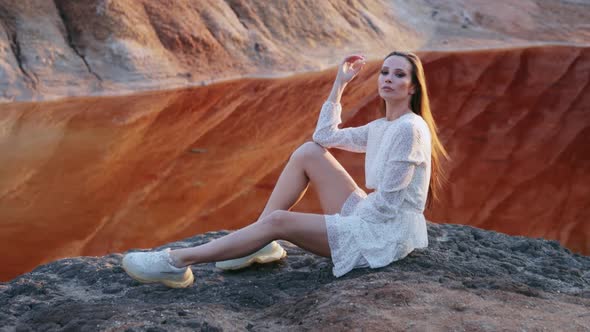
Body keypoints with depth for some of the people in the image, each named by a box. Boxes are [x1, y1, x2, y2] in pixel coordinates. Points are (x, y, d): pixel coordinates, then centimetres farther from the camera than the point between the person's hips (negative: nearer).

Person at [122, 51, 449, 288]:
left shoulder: (409, 128, -17)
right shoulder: (382, 127, 11)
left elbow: (387, 200, -20)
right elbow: (325, 136, 14)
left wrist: (348, 222, -9)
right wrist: (340, 84, 12)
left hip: (388, 232, -9)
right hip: (372, 218, 9)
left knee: (279, 221, -19)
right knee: (308, 152, 0)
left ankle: (177, 262, -14)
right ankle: (261, 244, -1)